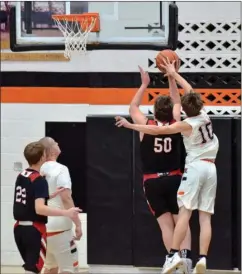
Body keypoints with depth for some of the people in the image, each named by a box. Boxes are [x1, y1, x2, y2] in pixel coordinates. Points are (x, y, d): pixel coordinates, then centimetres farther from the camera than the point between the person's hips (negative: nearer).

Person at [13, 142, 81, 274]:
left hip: (19, 228, 8)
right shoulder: (39, 180, -16)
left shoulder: (21, 176, 9)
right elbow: (39, 208, -27)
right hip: (34, 230, -8)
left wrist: (50, 196, 17)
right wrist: (66, 213, -31)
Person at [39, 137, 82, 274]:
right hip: (58, 227, -8)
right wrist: (78, 223, -19)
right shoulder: (60, 169, -14)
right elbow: (66, 198, -21)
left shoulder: (40, 171, 8)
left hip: (43, 227, 8)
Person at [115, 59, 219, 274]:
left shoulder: (187, 124, -9)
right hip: (211, 168, 5)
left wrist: (130, 125, -11)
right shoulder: (204, 115, 7)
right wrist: (174, 74, 30)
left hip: (196, 167, -5)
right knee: (205, 216, -1)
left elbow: (157, 130, -14)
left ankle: (174, 254, -19)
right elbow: (191, 92, 21)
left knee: (184, 212, -10)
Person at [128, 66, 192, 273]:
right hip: (174, 179, 0)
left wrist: (144, 84, 18)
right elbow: (177, 102, 17)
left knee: (166, 225, -1)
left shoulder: (146, 125, -4)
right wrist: (171, 78, 17)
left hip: (153, 182, 0)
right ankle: (186, 256, -17)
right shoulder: (175, 124, -1)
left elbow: (133, 107, 15)